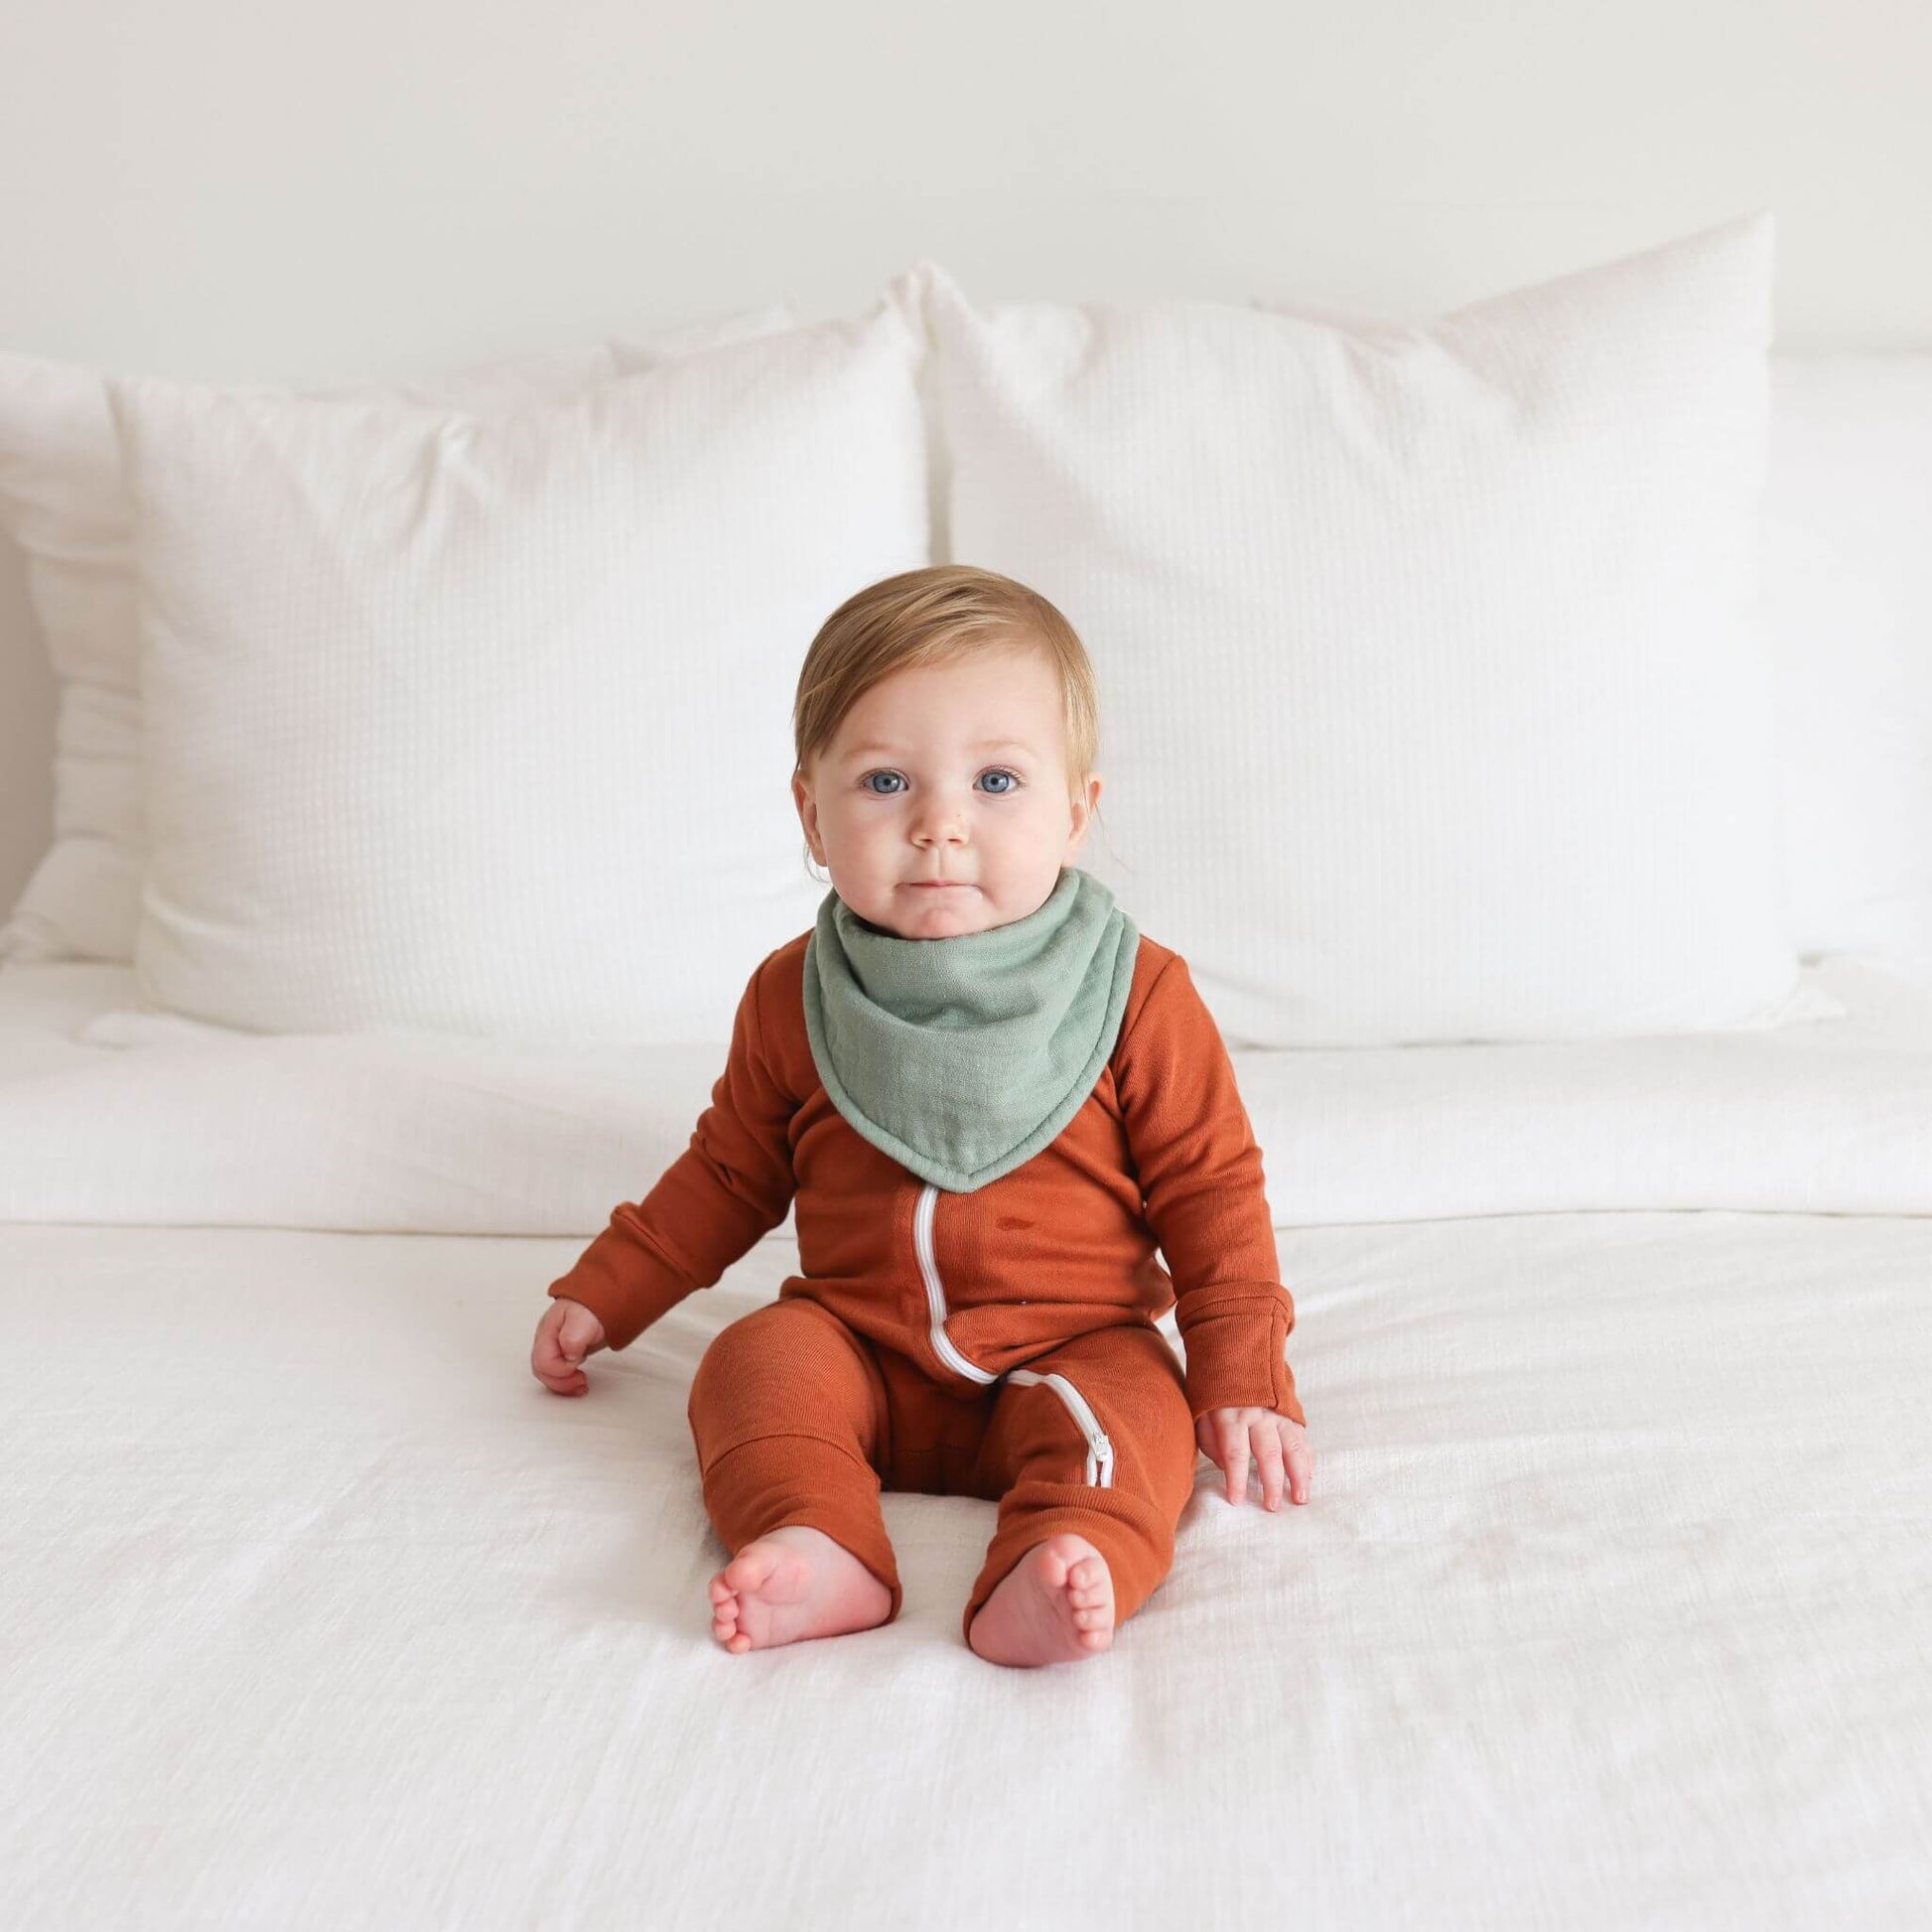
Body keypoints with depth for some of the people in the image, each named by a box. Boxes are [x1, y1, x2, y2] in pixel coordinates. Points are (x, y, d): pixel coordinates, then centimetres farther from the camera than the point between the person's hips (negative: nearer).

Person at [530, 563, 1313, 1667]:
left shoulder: (1134, 995, -6)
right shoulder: (796, 997, 1)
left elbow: (1211, 1188, -2)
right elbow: (730, 1174, 16)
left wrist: (1248, 1380, -9)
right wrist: (602, 1296, 16)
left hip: (1073, 1343, -2)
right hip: (857, 1344, 3)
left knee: (1137, 1411, -30)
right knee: (753, 1363, -24)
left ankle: (1060, 1574, -51)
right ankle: (820, 1549, -42)